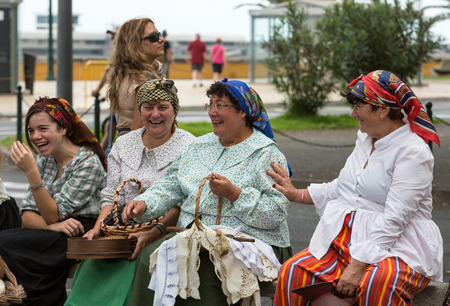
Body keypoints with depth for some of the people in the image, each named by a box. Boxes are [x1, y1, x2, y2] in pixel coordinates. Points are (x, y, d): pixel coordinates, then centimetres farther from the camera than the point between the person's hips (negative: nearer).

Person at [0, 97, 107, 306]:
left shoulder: (89, 163, -9)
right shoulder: (44, 160, 12)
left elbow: (53, 215, -15)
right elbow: (27, 216, 4)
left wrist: (31, 171, -23)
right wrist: (52, 226, -18)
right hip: (52, 235, 7)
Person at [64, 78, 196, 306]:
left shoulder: (187, 147, 1)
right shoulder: (123, 145, 16)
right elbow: (111, 196, 13)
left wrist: (152, 234, -23)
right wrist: (98, 228, -6)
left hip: (164, 234, -4)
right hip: (122, 233, 5)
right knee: (92, 272, -22)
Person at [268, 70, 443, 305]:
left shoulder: (413, 151, -13)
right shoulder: (365, 138, 14)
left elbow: (394, 219, -21)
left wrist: (358, 266, -25)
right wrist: (297, 195, 21)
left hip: (396, 246, -7)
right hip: (345, 240, 7)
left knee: (376, 284, -41)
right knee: (292, 272, -18)